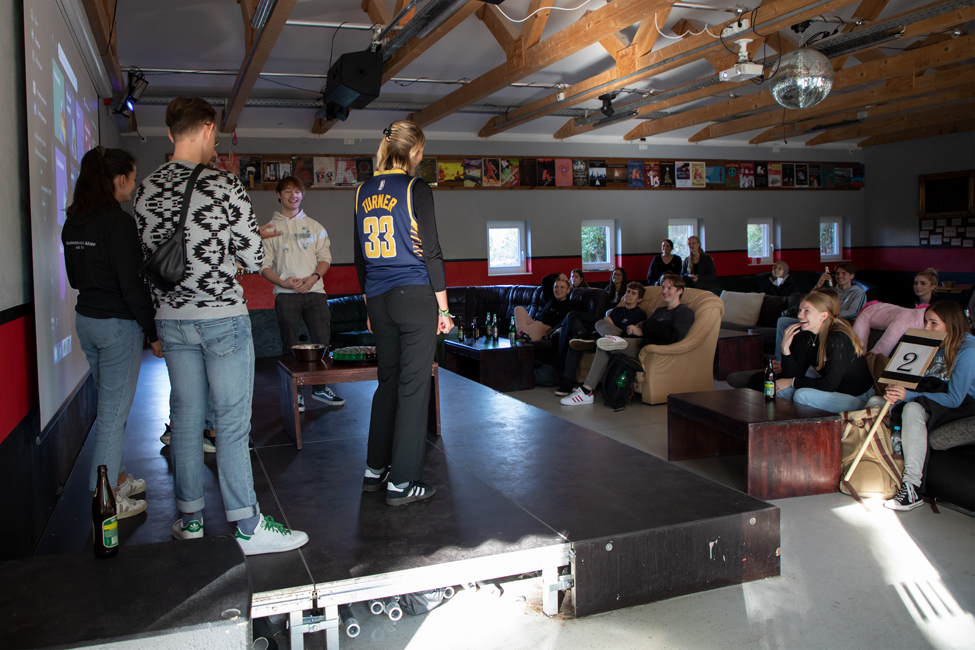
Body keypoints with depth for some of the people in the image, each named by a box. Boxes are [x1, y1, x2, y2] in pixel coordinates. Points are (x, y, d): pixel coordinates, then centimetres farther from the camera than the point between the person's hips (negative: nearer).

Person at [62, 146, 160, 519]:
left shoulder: (73, 223, 8)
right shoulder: (119, 222, -17)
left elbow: (75, 277, 17)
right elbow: (132, 283, -19)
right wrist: (153, 331, -13)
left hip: (86, 318, 9)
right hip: (118, 324, -9)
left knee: (108, 405, 20)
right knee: (114, 411, 0)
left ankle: (117, 477, 32)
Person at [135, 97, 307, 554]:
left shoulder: (146, 191, 6)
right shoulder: (224, 186, -12)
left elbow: (150, 255, 13)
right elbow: (254, 259, -9)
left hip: (171, 318, 6)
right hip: (222, 316, -6)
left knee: (185, 419, 14)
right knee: (232, 422, -1)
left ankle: (189, 519, 25)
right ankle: (248, 528, 5)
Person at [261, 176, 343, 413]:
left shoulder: (314, 226, 14)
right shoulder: (271, 228, 8)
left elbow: (325, 258, 10)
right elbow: (264, 265, 3)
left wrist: (313, 277, -9)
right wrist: (282, 282, -14)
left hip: (314, 291, 2)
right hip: (286, 294, -2)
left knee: (323, 340, 0)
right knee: (290, 345, 1)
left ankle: (320, 387, 15)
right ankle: (294, 393, 9)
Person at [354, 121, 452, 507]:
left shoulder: (363, 192, 10)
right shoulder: (416, 189, -8)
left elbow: (360, 256, 14)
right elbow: (431, 252, -10)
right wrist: (443, 308, -5)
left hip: (379, 300, 6)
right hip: (415, 297, -6)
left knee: (388, 382, 17)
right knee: (413, 387, 0)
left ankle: (375, 470, 24)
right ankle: (401, 482, 4)